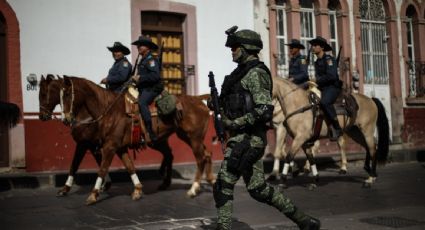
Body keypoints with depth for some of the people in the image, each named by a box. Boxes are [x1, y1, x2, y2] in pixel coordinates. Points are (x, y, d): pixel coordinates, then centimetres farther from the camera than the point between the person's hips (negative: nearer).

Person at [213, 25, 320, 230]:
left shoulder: (256, 73, -12)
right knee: (258, 188, 11)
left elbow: (264, 110, -22)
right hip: (243, 137, 10)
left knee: (223, 185, -5)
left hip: (247, 138, -10)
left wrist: (235, 123, -18)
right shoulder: (243, 72, 17)